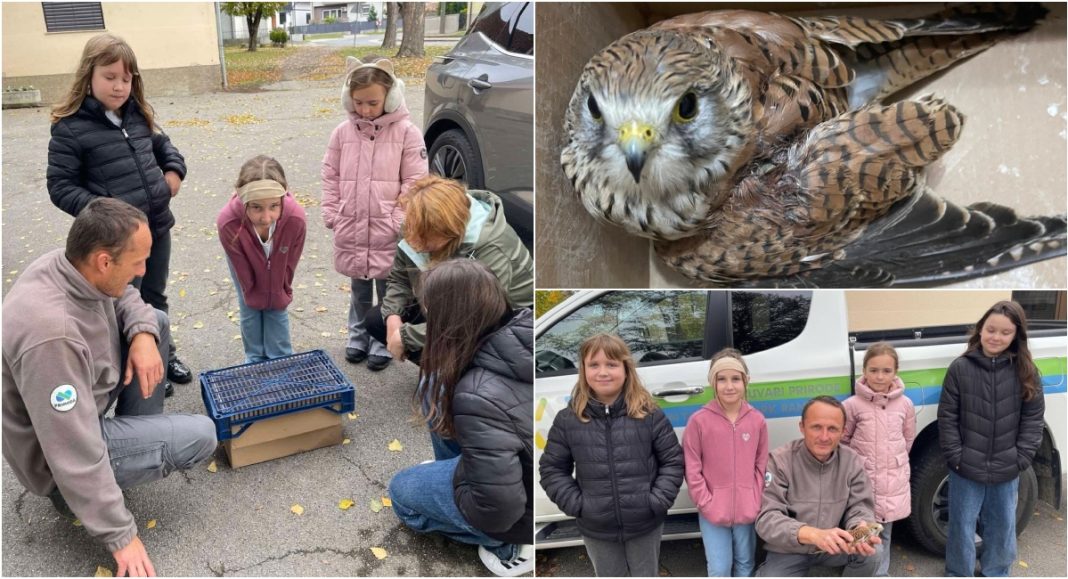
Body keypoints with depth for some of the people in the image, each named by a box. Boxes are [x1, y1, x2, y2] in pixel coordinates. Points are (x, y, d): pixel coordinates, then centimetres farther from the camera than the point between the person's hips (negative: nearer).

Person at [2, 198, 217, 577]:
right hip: (59, 451, -8)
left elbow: (125, 298, 8)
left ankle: (143, 436, 15)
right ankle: (76, 494, 4)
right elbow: (75, 451, -35)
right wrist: (121, 535, -27)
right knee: (201, 436, -12)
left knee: (156, 320, 3)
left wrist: (143, 333, -15)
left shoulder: (63, 265, -14)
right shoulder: (51, 334, -40)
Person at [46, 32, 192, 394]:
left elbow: (163, 146, 24)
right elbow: (60, 186, -12)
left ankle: (163, 356, 41)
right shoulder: (70, 129, -13)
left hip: (157, 227, 6)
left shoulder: (138, 116, 5)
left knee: (155, 300, 22)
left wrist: (174, 171, 4)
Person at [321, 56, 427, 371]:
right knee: (359, 289, 19)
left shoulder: (406, 132, -9)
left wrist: (399, 221, -13)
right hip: (351, 229, 3)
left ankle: (384, 343, 26)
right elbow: (331, 177, 8)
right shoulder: (343, 132, 1)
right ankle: (358, 336, 36)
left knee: (389, 291, 10)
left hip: (388, 231, -3)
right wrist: (331, 215, 2)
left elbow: (414, 182, -9)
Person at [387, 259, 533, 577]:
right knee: (437, 389, 9)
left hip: (528, 508, -7)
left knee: (402, 492, 13)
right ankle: (452, 473, 28)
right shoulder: (521, 331, -15)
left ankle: (510, 545, 12)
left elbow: (498, 508, -30)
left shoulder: (479, 397, -37)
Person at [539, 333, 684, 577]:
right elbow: (552, 469, 0)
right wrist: (576, 504, -9)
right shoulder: (567, 420, -7)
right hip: (596, 528, 1)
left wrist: (658, 500, -11)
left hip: (646, 523, -1)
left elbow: (672, 460, -2)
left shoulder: (650, 414, -8)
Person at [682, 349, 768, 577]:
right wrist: (707, 505, -10)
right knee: (719, 570, 1)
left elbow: (761, 466, 7)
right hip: (713, 512, -2)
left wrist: (755, 503, -1)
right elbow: (692, 469, -6)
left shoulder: (757, 420, 0)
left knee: (745, 565, 16)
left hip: (747, 510, 3)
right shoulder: (699, 420, -9)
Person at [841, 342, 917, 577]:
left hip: (894, 483, 3)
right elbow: (842, 441, 0)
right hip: (863, 483, -3)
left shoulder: (905, 404, -1)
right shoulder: (852, 405, -11)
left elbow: (908, 439, 14)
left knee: (884, 534, 16)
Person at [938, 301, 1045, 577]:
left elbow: (1033, 419, 0)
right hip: (966, 469, -2)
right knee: (962, 528, 9)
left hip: (1007, 471, 2)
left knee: (1003, 528, 18)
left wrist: (1020, 459, -6)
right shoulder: (960, 368, -7)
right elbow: (947, 417, -5)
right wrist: (955, 457, -9)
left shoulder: (1027, 372, -2)